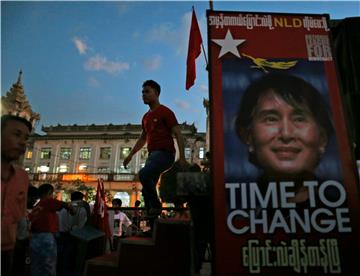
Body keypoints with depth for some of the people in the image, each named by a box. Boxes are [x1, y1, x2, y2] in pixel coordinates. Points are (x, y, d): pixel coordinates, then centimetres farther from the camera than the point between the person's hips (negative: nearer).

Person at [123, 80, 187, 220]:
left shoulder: (165, 112, -5)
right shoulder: (146, 117, 17)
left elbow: (178, 134, -10)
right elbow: (143, 138, 28)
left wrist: (182, 157, -19)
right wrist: (131, 154, 22)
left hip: (164, 153, -8)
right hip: (152, 154, 8)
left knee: (143, 174, -29)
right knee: (147, 189, 5)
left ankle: (156, 206, -10)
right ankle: (152, 223, 15)